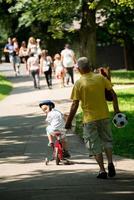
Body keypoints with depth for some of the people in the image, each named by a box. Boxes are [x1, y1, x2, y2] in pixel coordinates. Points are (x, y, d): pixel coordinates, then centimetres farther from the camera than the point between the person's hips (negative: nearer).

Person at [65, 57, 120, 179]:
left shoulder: (79, 83, -9)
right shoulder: (100, 78, -1)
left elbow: (75, 105, -10)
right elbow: (113, 93, 0)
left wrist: (69, 122, -3)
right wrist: (116, 109, 11)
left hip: (89, 118, -3)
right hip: (104, 116, 3)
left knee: (95, 145, 7)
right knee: (107, 140, 19)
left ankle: (102, 170, 1)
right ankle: (110, 162, -2)